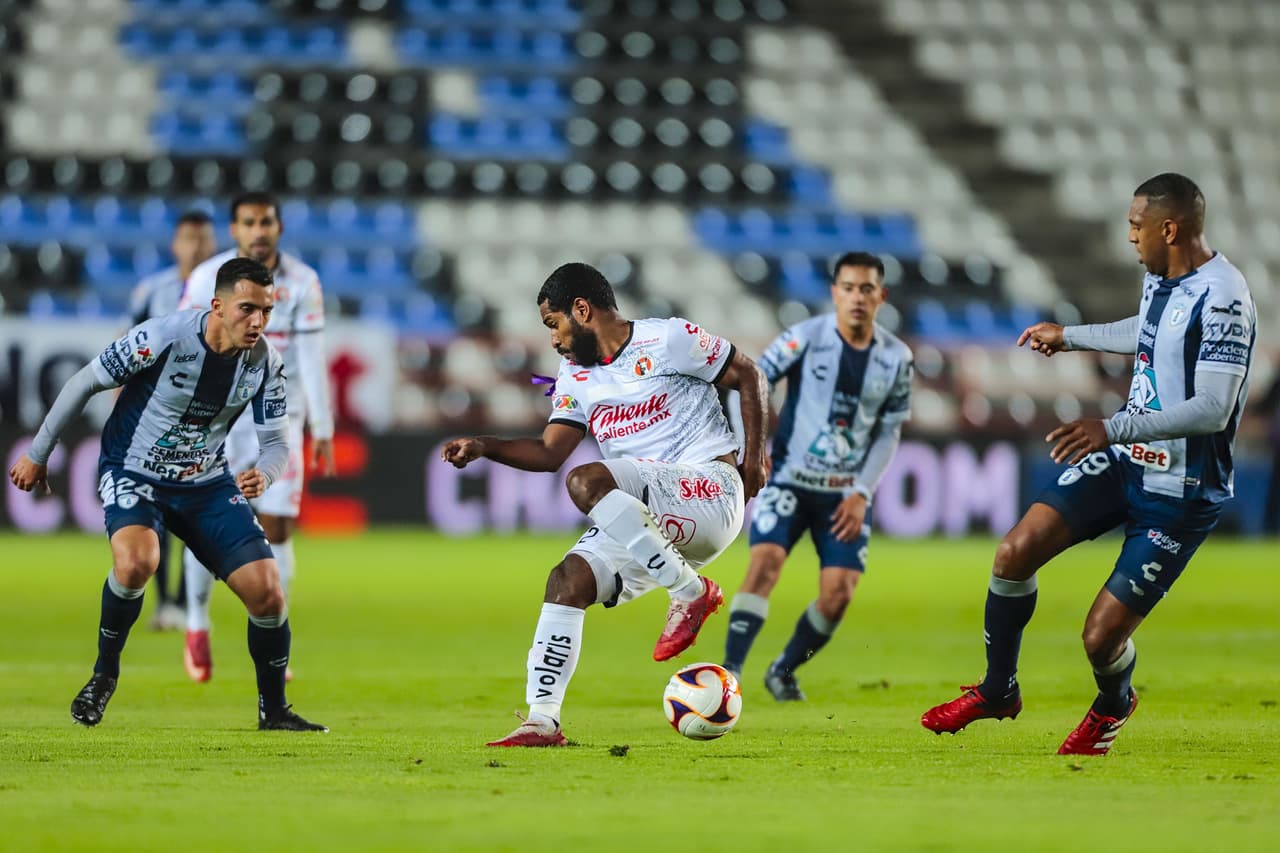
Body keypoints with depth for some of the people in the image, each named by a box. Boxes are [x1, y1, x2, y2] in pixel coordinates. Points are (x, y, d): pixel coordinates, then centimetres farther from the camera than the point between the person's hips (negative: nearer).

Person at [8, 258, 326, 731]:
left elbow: (276, 441, -1)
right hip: (133, 473, -4)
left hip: (206, 481, 4)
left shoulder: (264, 361, -10)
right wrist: (37, 455, -4)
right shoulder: (163, 337, -24)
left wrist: (263, 474, -26)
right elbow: (84, 384, -12)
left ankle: (274, 709, 17)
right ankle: (104, 674, -8)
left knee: (267, 591, -8)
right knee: (137, 560, -35)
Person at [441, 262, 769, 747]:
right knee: (566, 580, -12)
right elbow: (550, 452, 14)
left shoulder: (669, 340, -4)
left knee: (586, 483, -30)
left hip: (711, 493, -7)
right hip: (646, 521, 7)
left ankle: (691, 592, -23)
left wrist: (754, 456, -5)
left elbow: (748, 376, 2)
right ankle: (542, 721, -13)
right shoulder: (574, 375, 17)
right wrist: (484, 447, 0)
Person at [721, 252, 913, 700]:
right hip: (789, 478, -3)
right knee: (766, 558, -25)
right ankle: (730, 670, -27)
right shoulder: (805, 337, -9)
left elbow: (889, 431, 6)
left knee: (838, 592, -7)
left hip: (846, 491, 3)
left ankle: (784, 671, 17)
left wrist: (861, 492, -3)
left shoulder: (896, 357, 1)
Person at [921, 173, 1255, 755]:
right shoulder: (1157, 277, 5)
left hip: (1180, 494, -8)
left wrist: (1112, 429, -32)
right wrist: (1069, 336, 39)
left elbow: (1212, 409, -29)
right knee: (1016, 551, -6)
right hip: (1124, 461, 8)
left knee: (1102, 636, -8)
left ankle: (1113, 706, 29)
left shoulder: (1221, 298, -24)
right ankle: (998, 690, 15)